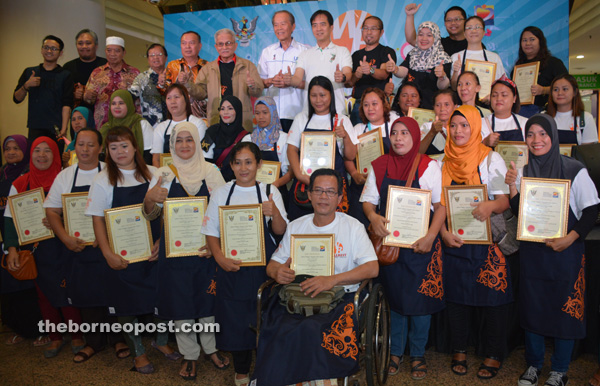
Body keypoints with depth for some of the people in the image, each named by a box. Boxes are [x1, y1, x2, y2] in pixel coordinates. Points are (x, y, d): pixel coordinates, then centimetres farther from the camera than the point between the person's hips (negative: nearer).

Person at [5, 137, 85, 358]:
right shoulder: (20, 184, 5)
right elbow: (10, 218, 5)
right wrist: (11, 248, -4)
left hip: (61, 247, -3)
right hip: (35, 250, 3)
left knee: (67, 290, -2)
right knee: (44, 291, 9)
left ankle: (76, 335, 17)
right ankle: (55, 338, 24)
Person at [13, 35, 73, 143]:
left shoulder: (65, 76, 6)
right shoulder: (29, 72, 15)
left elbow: (67, 104, -4)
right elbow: (16, 99, 13)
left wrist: (64, 128, -15)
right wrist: (26, 86, -7)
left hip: (56, 130, -2)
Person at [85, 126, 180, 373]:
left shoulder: (153, 175, 2)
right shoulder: (103, 181, -2)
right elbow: (98, 220, -4)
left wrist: (162, 242, -6)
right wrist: (108, 254, -12)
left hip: (153, 252, 2)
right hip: (122, 256, -1)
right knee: (127, 305, 8)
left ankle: (161, 341, 36)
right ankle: (138, 352, 30)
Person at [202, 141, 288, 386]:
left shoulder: (270, 192, 2)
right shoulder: (221, 193, 4)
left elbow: (280, 231, 0)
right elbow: (211, 231, 4)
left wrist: (274, 213, -21)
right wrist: (220, 257, -13)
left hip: (263, 263, -1)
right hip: (231, 265, 1)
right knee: (235, 318, 7)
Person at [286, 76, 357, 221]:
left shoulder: (342, 120, 8)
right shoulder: (301, 119, 11)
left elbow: (351, 156, 6)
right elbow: (292, 149, 5)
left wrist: (345, 136, -13)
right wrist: (299, 174, -10)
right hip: (304, 180, 1)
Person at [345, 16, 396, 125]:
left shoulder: (387, 52, 5)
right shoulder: (356, 55, 18)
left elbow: (384, 74, -14)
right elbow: (347, 83, 11)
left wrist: (371, 70, -35)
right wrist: (356, 76, -11)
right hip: (358, 104, 4)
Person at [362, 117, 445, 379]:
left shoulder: (429, 166, -2)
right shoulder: (379, 166, 4)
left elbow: (441, 205, -4)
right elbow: (368, 199, 8)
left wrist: (430, 237, -15)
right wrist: (373, 216, -14)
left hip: (421, 245, -2)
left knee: (420, 298, 5)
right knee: (394, 297, 10)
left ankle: (418, 355, 23)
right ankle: (396, 351, 27)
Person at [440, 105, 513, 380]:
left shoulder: (491, 159, -1)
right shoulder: (443, 162, 7)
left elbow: (505, 199, -8)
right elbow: (438, 202, 6)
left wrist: (490, 206, -32)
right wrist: (443, 231, -10)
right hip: (454, 241, 3)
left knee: (493, 296, 2)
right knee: (456, 295, 9)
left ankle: (494, 355, 19)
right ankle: (459, 350, 25)